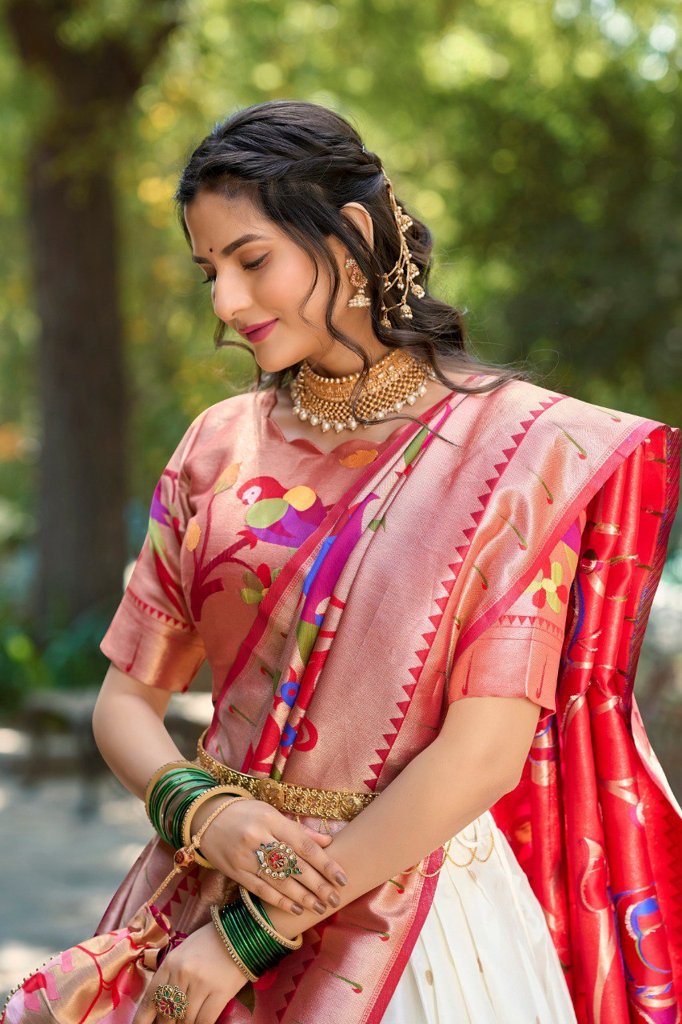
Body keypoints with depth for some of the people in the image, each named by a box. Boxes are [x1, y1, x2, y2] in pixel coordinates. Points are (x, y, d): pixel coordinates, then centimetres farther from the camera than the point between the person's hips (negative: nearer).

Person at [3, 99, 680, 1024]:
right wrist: (200, 811, -15)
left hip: (416, 918, -3)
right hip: (209, 877, 4)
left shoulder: (519, 445, -9)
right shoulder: (222, 445, 4)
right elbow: (128, 696, 6)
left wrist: (251, 933, -14)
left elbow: (489, 746, -15)